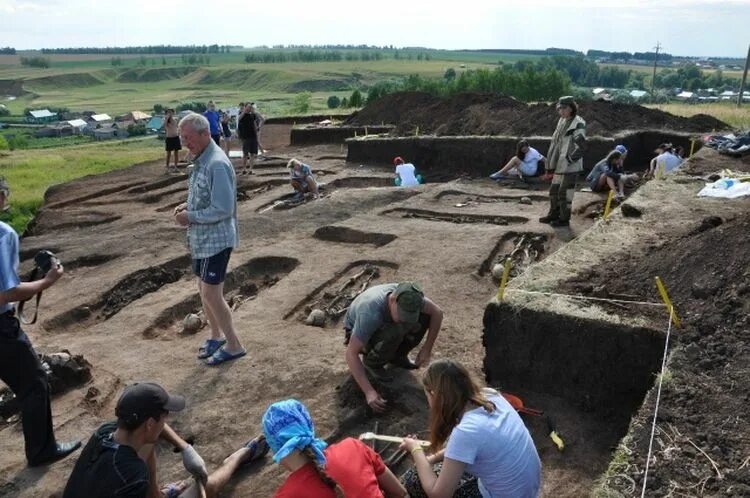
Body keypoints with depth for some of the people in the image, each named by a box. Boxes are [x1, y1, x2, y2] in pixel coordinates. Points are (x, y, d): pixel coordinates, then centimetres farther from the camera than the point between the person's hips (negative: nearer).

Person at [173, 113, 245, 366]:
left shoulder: (217, 164, -23)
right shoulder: (201, 160, 8)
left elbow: (223, 209, -25)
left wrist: (191, 217, -18)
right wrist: (188, 205, 4)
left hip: (216, 239, -10)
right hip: (202, 239, 10)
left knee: (212, 294, -3)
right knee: (205, 290, 18)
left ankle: (233, 345, 11)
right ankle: (216, 335, 35)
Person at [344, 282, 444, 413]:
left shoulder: (406, 296, -27)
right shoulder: (371, 314, -42)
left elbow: (437, 312, -13)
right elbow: (351, 354, -40)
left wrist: (427, 348, -18)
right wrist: (369, 392, -44)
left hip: (383, 324, 5)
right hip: (357, 333, -5)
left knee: (425, 317, -18)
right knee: (394, 332, -37)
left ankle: (397, 356, 2)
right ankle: (372, 362, -8)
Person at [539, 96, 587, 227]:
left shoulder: (578, 124, -15)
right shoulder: (562, 122, 10)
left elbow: (581, 146, -20)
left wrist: (569, 160, -15)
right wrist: (551, 164, 16)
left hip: (571, 167, -8)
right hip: (560, 165, 8)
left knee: (565, 192, 1)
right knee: (554, 190, 17)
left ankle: (564, 219, 14)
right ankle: (553, 214, 32)